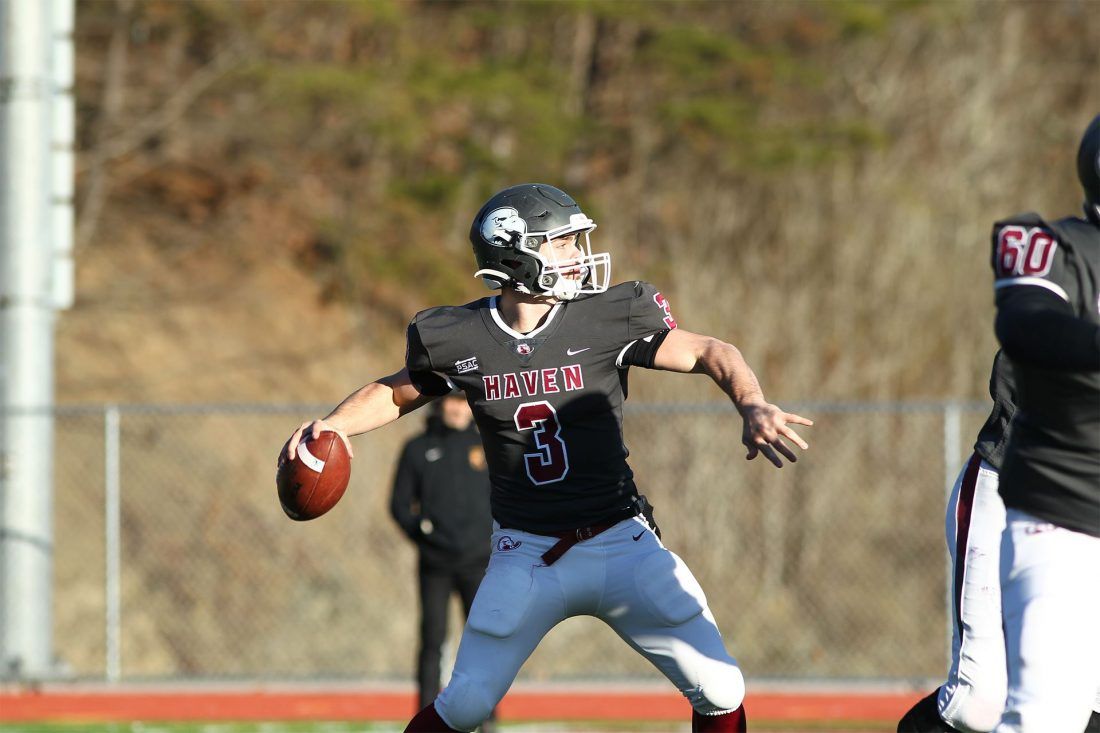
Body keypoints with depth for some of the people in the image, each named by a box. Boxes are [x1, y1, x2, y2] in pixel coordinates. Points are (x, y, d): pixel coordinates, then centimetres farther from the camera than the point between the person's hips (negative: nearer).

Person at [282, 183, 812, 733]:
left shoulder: (609, 319, -8)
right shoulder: (457, 340, -5)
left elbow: (708, 353, -6)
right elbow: (398, 393, 13)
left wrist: (752, 405, -25)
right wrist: (333, 424, -5)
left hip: (621, 544, 0)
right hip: (526, 557, 0)